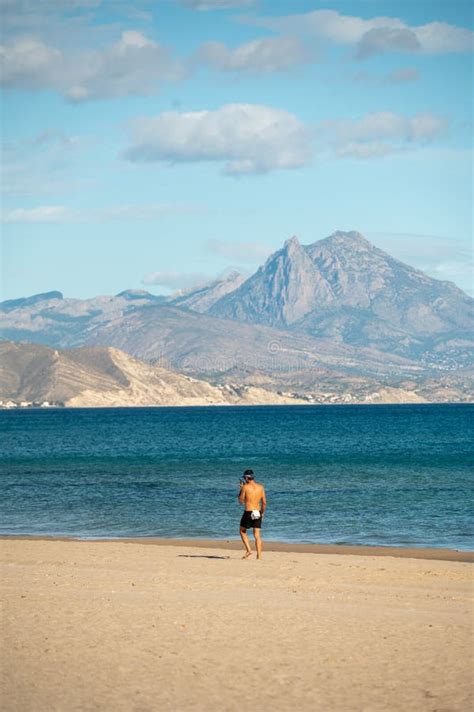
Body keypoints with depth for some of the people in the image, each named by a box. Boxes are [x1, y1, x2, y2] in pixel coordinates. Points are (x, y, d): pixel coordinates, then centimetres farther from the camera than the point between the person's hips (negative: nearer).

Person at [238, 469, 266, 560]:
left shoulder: (245, 487, -8)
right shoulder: (261, 487, 4)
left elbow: (241, 501, 2)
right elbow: (264, 502, 5)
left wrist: (241, 488, 11)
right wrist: (262, 512, 19)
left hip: (248, 512, -4)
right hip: (258, 513, 4)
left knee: (242, 531, 16)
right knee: (257, 535, 7)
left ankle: (248, 550, 1)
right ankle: (259, 555, 1)